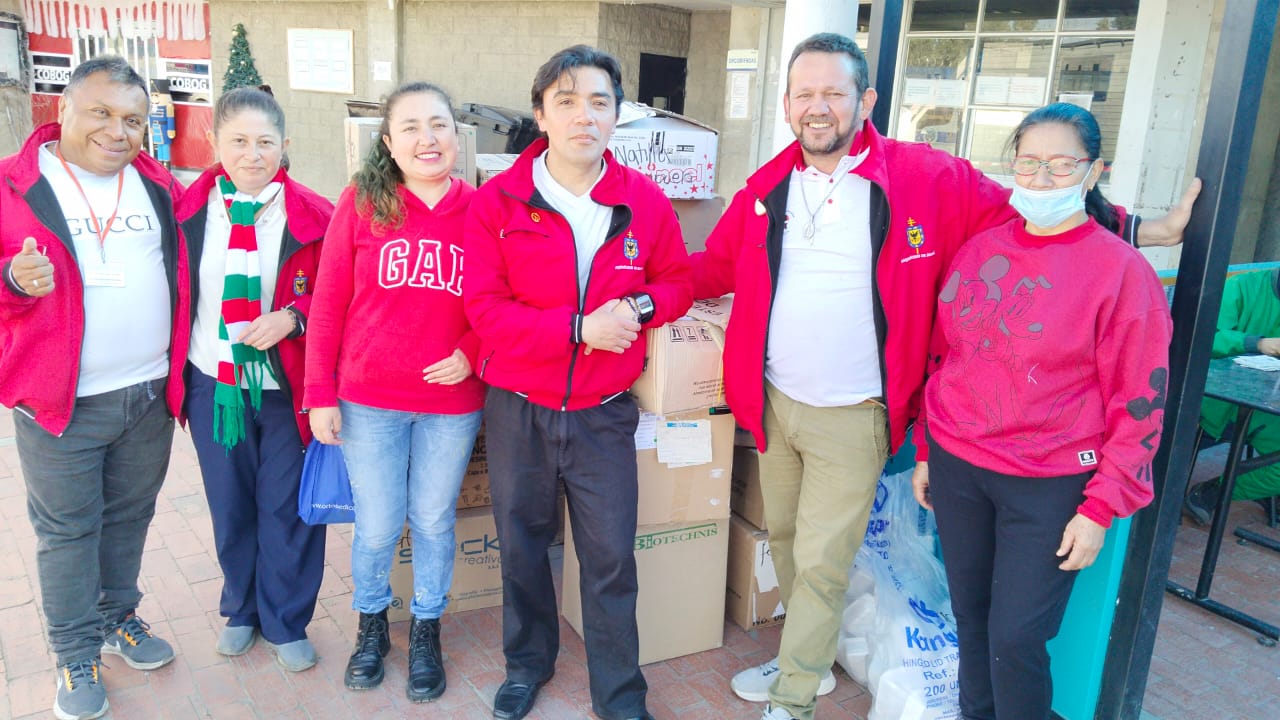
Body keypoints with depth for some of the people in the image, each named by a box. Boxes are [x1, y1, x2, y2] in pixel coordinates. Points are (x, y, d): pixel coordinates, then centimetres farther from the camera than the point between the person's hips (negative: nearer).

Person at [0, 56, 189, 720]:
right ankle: (76, 655, 24)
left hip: (149, 392, 4)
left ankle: (118, 617, 39)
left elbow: (187, 261, 18)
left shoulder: (159, 185, 7)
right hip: (60, 400, -4)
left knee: (129, 516, 18)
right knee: (68, 529, 8)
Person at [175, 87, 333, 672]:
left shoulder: (312, 217, -8)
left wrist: (293, 316, -20)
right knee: (229, 504, 17)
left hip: (287, 383, -2)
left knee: (288, 506, 8)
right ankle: (242, 609, 40)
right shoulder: (187, 211, 0)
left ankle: (285, 623, 27)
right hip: (212, 382, 3)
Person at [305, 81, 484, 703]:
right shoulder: (361, 203, -4)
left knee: (433, 521, 15)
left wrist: (471, 352, -13)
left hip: (452, 404, 1)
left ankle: (426, 632, 36)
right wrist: (320, 394, -3)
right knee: (376, 526, 11)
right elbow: (328, 302, -2)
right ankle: (371, 623, 39)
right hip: (369, 401, 0)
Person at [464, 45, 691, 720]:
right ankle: (527, 664, 42)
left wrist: (639, 306, -14)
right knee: (521, 546, 17)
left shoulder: (645, 201, -4)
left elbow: (678, 283, 8)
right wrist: (580, 328, -23)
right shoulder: (497, 201, -8)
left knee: (611, 558, 7)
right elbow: (485, 309, -14)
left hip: (603, 412, 0)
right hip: (517, 410, 0)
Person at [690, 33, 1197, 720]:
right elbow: (716, 264, 12)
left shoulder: (930, 179, -11)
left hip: (851, 419, -5)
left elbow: (1021, 217, -2)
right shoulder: (767, 187, 2)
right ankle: (809, 657, 43)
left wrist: (1138, 230, -2)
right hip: (773, 402, 5)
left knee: (820, 564, 0)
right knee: (784, 537, 19)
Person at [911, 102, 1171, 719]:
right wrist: (926, 452, 13)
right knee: (970, 617, 16)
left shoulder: (1122, 270, -9)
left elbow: (1139, 403, -8)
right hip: (956, 467, 4)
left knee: (1016, 638, 1)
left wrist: (1101, 508, -10)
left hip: (1049, 485, -4)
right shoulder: (979, 249, 4)